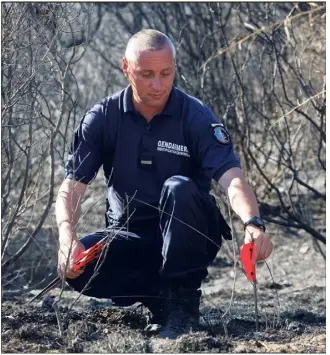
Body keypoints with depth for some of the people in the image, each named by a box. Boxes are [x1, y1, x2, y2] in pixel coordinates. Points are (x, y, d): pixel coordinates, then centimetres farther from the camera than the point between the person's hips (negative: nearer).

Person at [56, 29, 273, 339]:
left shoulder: (196, 117, -11)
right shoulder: (103, 117, -6)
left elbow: (232, 178, -25)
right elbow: (72, 186, -12)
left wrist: (253, 223, -47)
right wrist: (67, 237, -33)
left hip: (189, 237, -1)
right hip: (131, 237, 2)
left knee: (179, 188, -34)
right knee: (75, 266, -28)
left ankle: (183, 302, -19)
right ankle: (160, 298, -4)